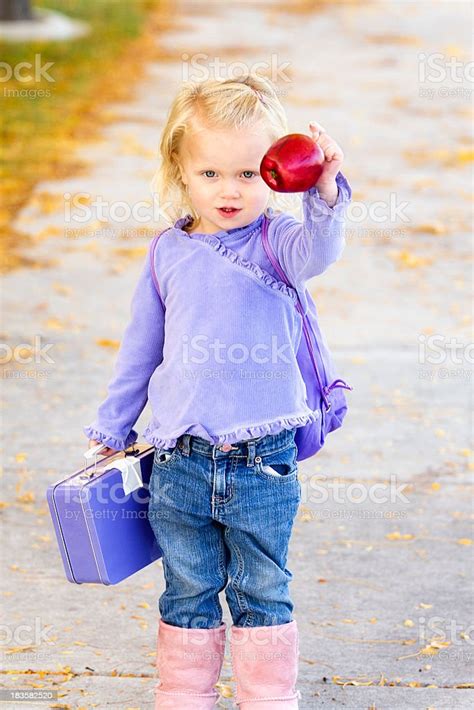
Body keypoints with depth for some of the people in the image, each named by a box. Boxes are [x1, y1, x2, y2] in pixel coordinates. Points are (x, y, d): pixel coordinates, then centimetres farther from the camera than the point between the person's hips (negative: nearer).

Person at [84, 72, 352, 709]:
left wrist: (326, 195, -49)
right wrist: (113, 426, 21)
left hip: (262, 461, -2)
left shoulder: (274, 239, -5)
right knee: (188, 596, 13)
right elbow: (141, 347, 16)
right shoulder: (168, 253, 5)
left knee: (263, 595, 9)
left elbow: (316, 251, -29)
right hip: (179, 460, 2)